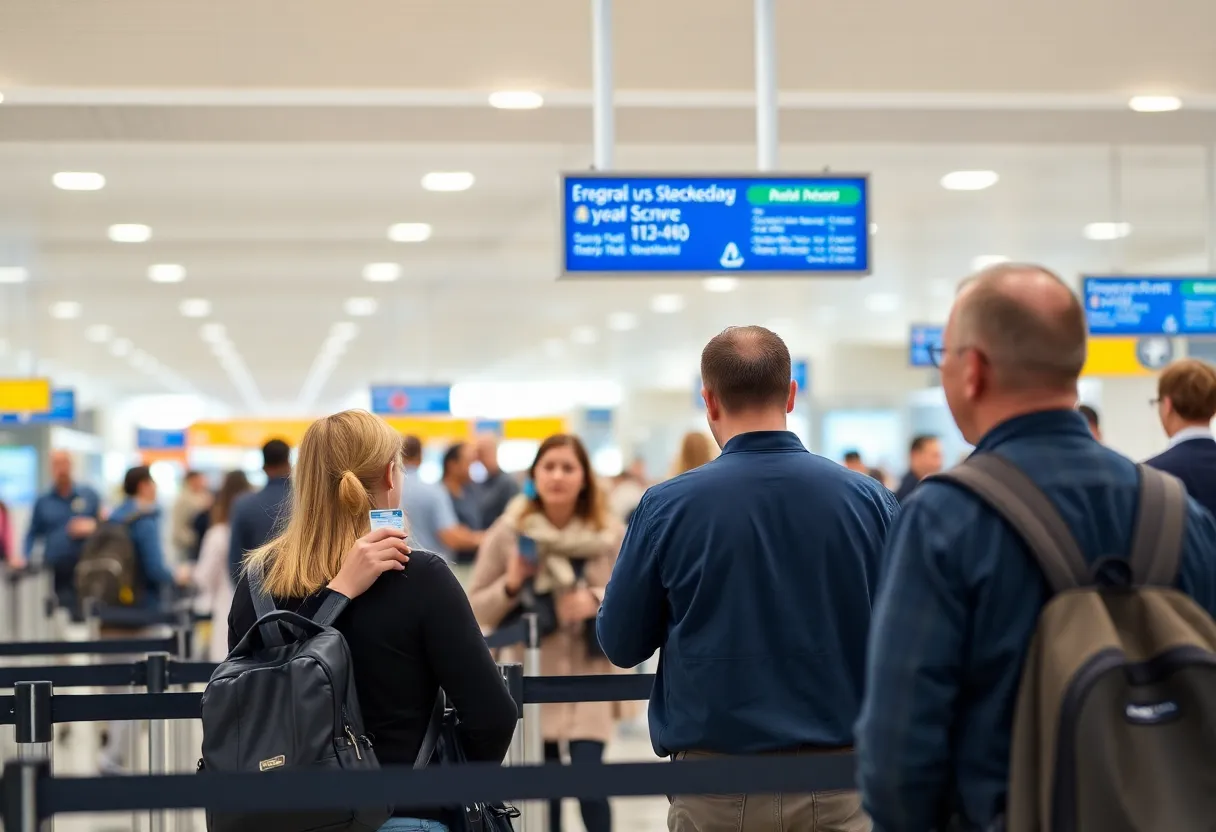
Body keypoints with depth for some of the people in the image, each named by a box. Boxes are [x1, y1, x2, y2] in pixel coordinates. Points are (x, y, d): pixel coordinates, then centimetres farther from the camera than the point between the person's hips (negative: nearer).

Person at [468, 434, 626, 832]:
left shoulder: (611, 534, -3)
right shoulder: (509, 531, -3)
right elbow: (477, 609, 2)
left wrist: (598, 599, -15)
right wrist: (511, 584, -16)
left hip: (589, 676, -1)